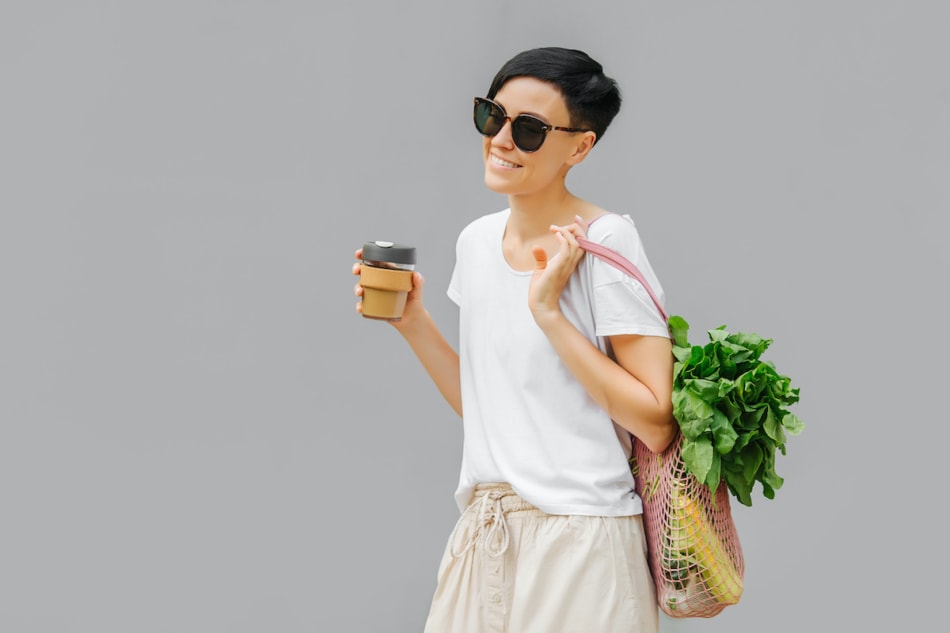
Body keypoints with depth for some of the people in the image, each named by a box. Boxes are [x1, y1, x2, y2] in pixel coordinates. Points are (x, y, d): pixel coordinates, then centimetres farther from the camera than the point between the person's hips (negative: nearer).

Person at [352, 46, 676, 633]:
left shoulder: (605, 242, -12)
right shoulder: (479, 239, 8)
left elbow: (656, 424, -17)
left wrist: (548, 311, -19)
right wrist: (414, 322, 4)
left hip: (578, 540, -6)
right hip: (484, 534, 6)